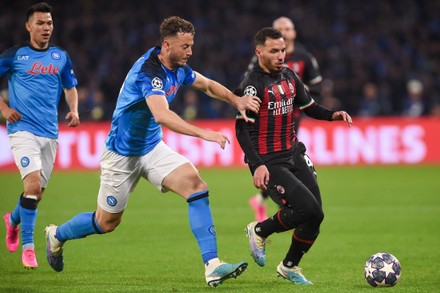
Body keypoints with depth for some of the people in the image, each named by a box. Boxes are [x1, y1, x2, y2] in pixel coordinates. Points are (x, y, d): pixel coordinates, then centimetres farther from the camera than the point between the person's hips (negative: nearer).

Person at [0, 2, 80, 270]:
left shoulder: (61, 57, 10)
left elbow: (70, 87, 22)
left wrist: (74, 110, 4)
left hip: (50, 134, 5)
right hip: (23, 130, -4)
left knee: (38, 192, 10)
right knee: (33, 184, -21)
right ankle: (27, 245, -14)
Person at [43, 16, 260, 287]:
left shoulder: (179, 69, -1)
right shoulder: (149, 71, -28)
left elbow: (208, 85, 19)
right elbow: (162, 115, -43)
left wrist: (236, 100, 1)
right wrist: (203, 133, -50)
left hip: (153, 148, 7)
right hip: (122, 154, -7)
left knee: (196, 185, -17)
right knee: (107, 222, 8)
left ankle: (212, 266, -21)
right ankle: (57, 235, 40)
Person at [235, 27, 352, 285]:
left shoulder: (289, 76, 10)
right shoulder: (253, 84, -14)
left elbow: (309, 107, 23)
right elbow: (242, 129, -18)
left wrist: (332, 115, 2)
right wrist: (257, 165, -28)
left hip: (294, 155, 7)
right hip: (268, 162, -7)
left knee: (316, 216, 1)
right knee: (308, 208, -20)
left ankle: (290, 266, 24)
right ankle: (260, 231, 5)